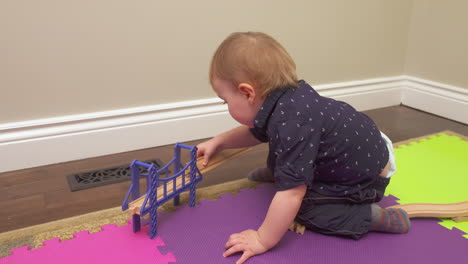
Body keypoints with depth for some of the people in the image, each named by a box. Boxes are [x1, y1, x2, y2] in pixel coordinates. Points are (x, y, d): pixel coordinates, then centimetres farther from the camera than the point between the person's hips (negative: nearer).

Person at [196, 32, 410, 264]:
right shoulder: (285, 100, -10)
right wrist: (217, 142, 13)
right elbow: (255, 132, 13)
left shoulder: (291, 124, -39)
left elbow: (291, 194, -38)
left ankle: (373, 216, -11)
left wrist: (262, 241, -27)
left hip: (365, 179, -8)